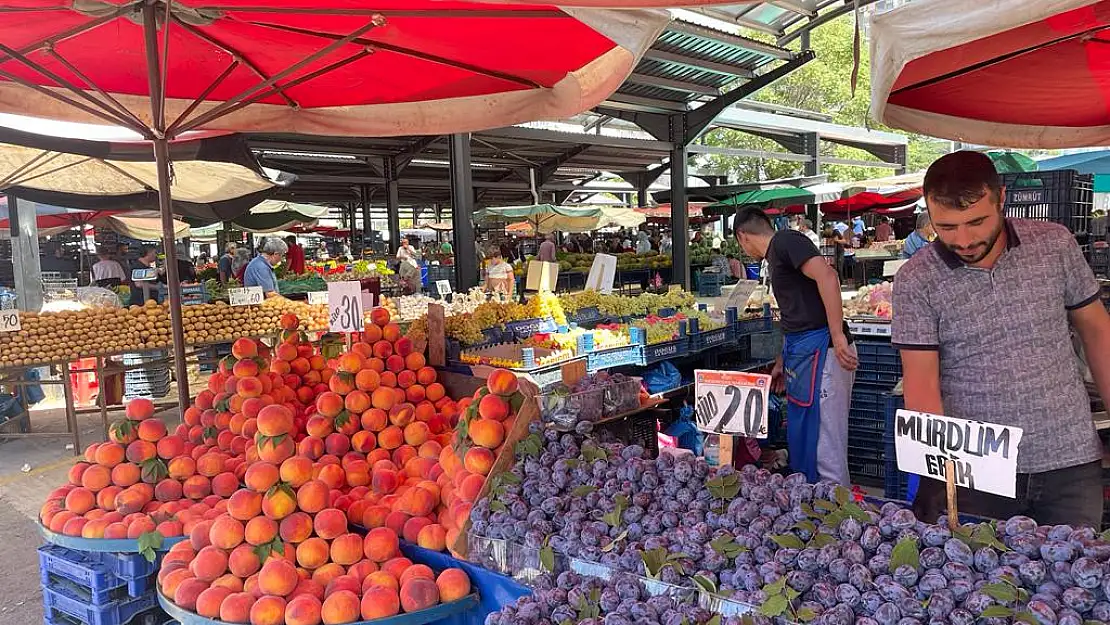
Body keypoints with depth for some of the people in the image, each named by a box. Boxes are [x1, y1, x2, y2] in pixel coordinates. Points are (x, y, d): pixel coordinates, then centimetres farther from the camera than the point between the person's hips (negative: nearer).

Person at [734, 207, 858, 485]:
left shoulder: (786, 241, -8)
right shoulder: (776, 254, 21)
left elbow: (826, 276, -23)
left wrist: (838, 336, -27)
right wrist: (782, 362, 33)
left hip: (820, 351, -10)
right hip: (804, 352, 10)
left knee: (823, 445, -3)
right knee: (801, 440, 17)